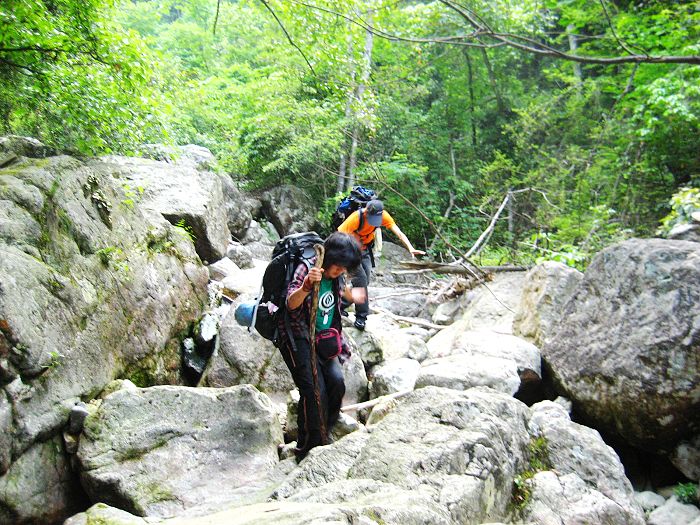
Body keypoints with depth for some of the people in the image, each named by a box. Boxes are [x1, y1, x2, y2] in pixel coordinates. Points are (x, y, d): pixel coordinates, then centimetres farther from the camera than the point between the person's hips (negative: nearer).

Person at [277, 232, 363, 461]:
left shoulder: (337, 275, 2)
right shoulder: (306, 270, -19)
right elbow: (291, 303, -35)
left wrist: (353, 296, 49)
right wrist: (306, 287, -56)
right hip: (298, 338, -6)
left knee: (336, 381, -15)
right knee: (314, 390, -20)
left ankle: (325, 435, 6)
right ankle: (306, 449, -5)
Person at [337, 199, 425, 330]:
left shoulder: (383, 215, -18)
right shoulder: (356, 217, -31)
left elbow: (399, 233, -25)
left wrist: (411, 248, -38)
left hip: (365, 249, 6)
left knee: (365, 281, 3)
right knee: (361, 279, -15)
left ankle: (341, 304, 19)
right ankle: (361, 316, -5)